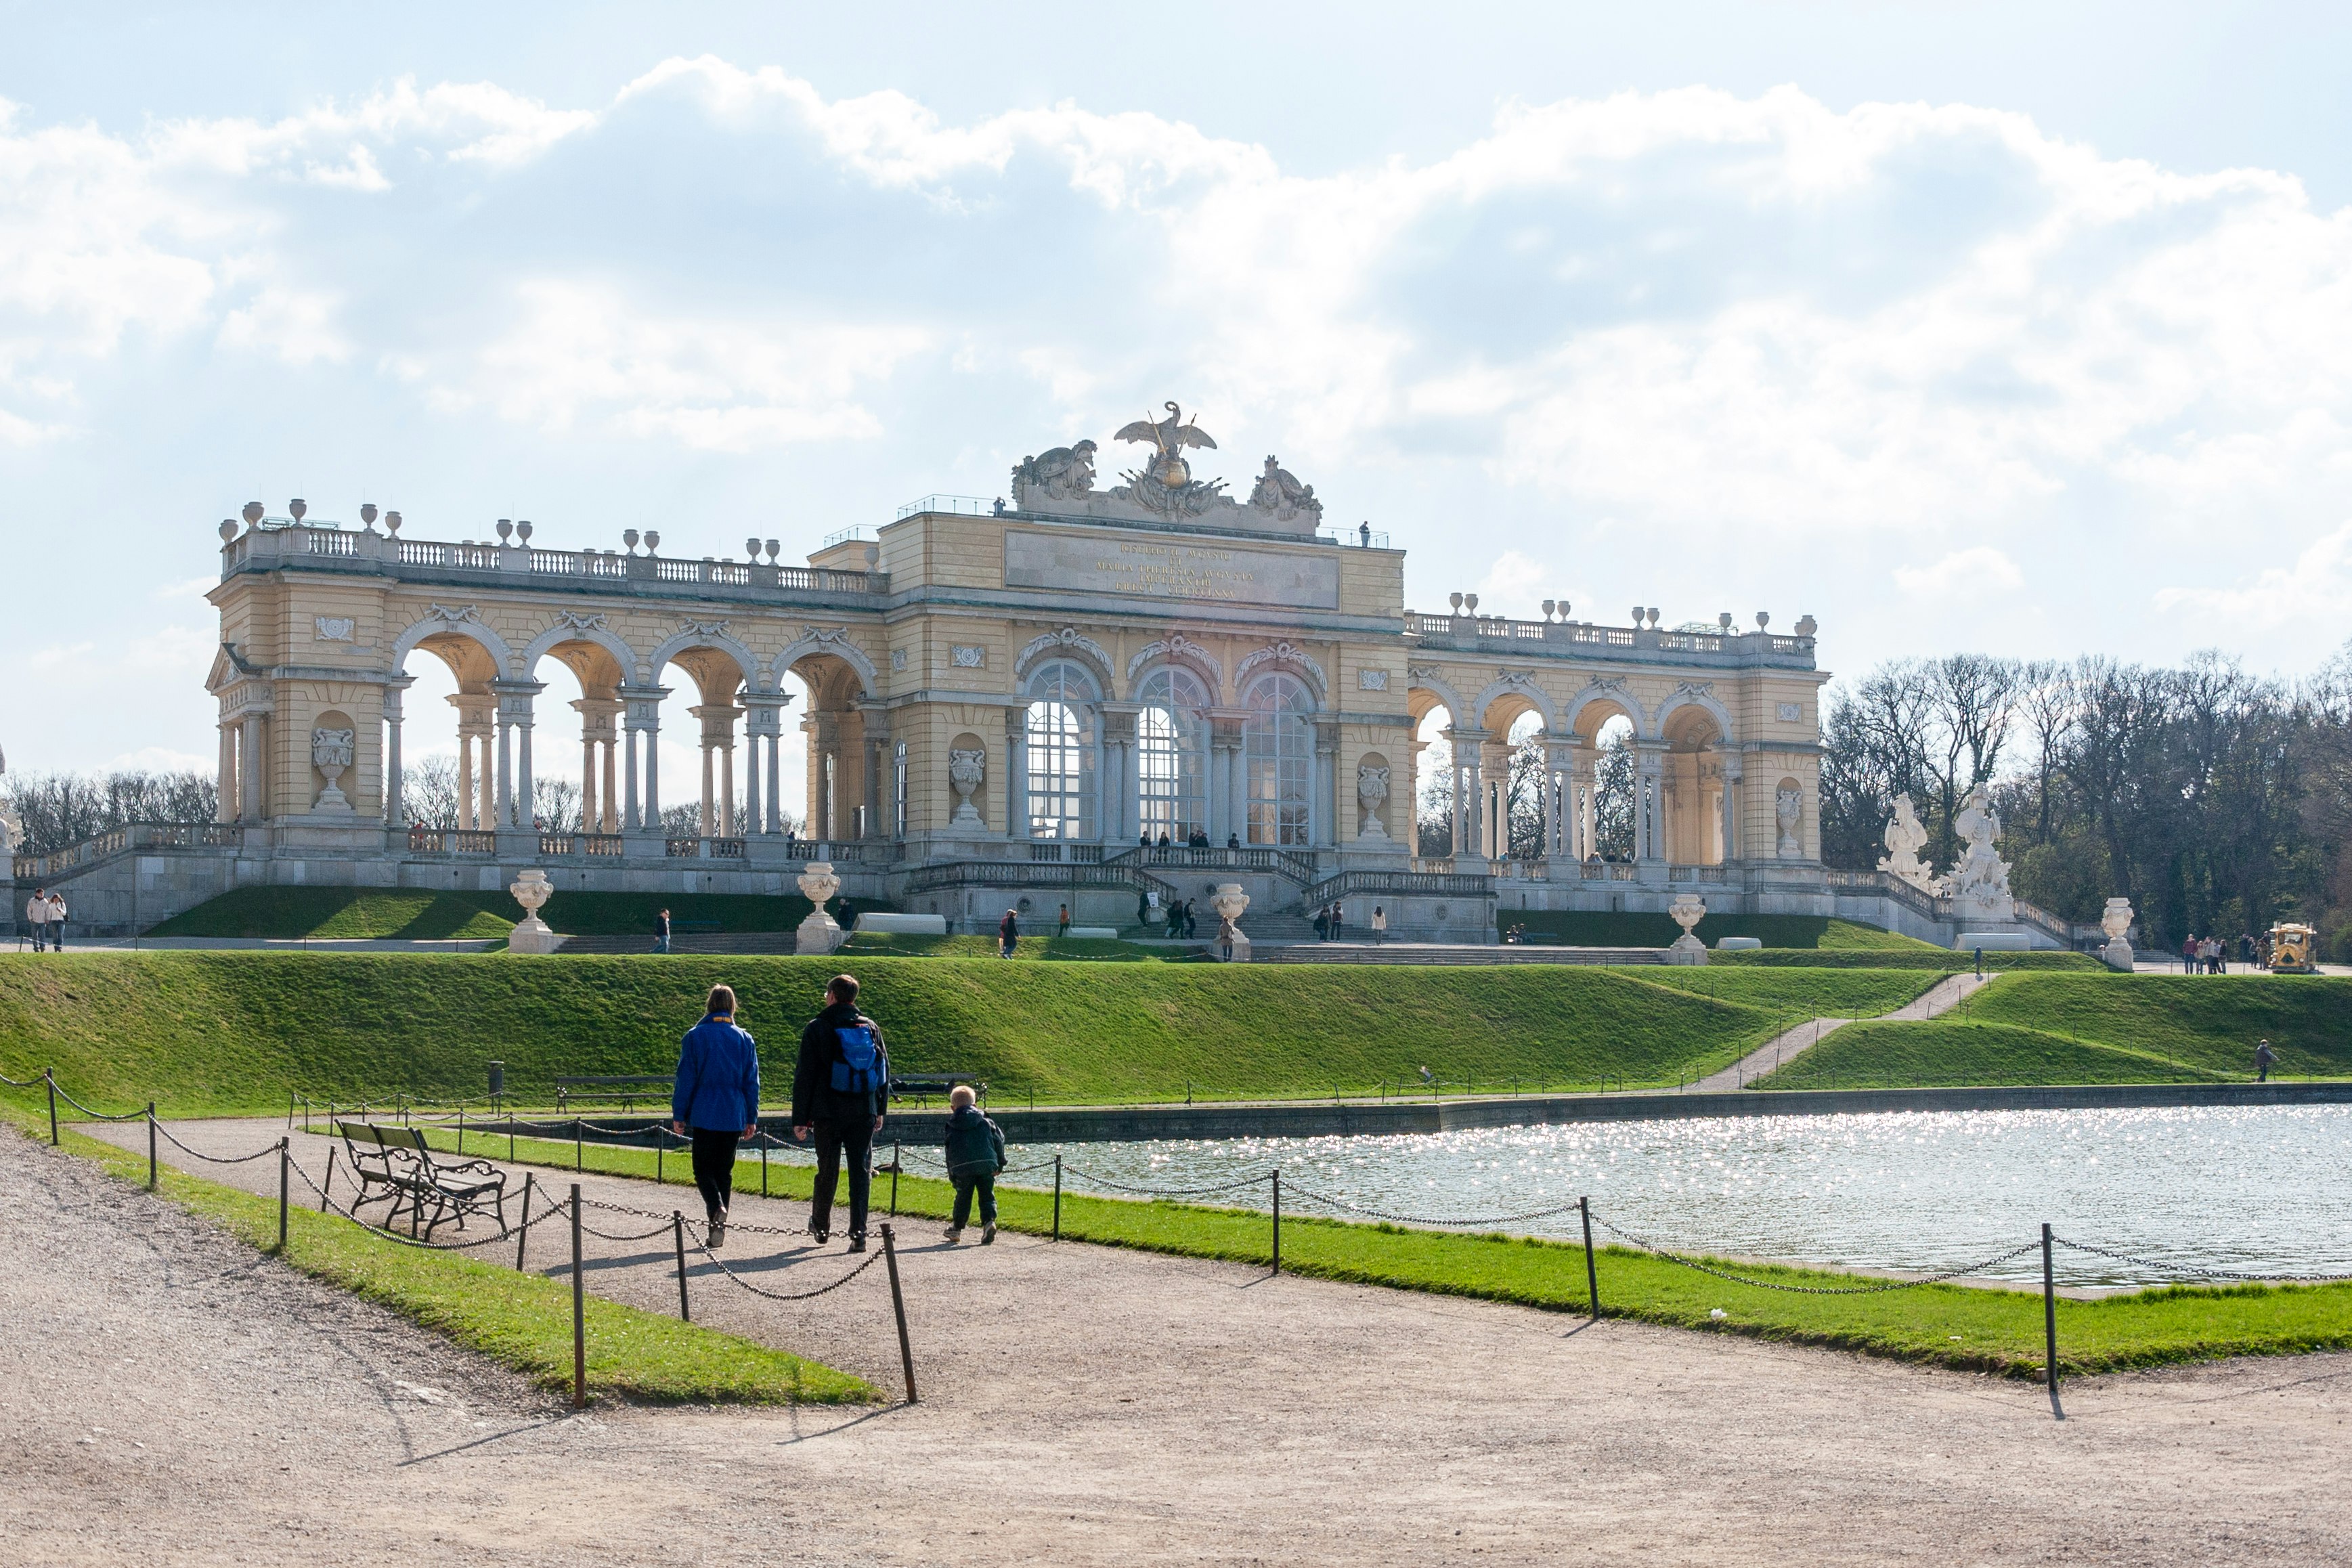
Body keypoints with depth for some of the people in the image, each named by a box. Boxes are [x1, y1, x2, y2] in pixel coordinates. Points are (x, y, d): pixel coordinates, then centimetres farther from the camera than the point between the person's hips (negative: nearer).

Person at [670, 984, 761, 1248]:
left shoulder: (695, 1037, -4)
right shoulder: (745, 1040, 5)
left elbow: (685, 1078, -4)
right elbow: (752, 1082, 8)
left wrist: (678, 1115, 2)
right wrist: (751, 1119, 13)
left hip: (704, 1116, -3)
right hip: (734, 1117, 3)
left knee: (703, 1169, 5)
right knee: (724, 1170, 11)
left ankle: (717, 1210, -24)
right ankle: (718, 1233, 11)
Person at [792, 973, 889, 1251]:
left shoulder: (817, 1028, -3)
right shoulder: (871, 1028, 8)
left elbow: (805, 1077, -4)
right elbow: (885, 1071, 12)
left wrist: (800, 1118, -2)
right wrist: (880, 1110, 19)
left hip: (829, 1113, -2)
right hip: (864, 1113, 2)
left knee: (827, 1171, 10)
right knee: (861, 1172, 1)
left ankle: (821, 1227, 26)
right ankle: (858, 1234, -5)